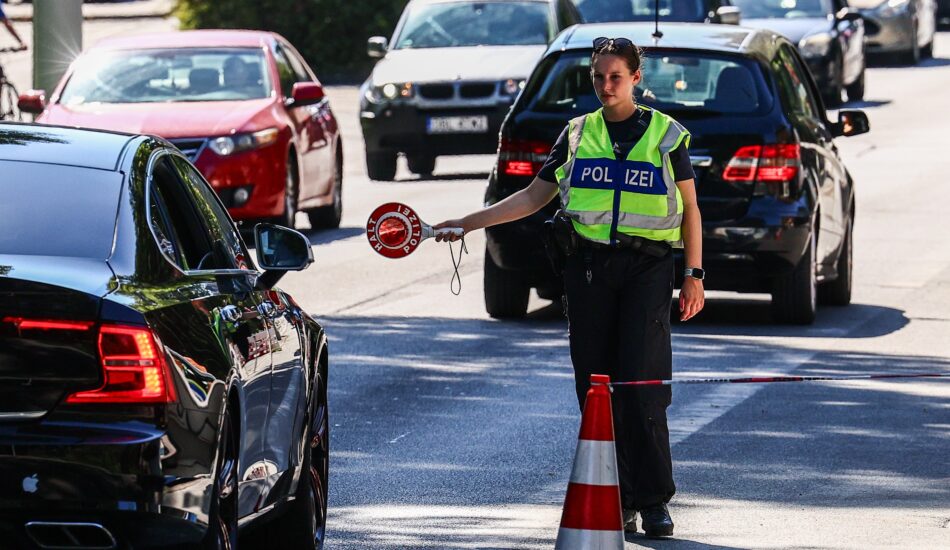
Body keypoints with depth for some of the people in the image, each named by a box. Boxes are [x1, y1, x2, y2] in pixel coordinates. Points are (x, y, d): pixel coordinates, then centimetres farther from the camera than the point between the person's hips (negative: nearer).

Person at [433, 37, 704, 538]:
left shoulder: (666, 135, 6)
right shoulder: (577, 135, 13)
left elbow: (689, 209, 9)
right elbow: (532, 197, 16)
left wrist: (694, 275, 2)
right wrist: (466, 223, 10)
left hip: (647, 268, -3)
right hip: (589, 266, 3)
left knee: (641, 386, -12)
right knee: (595, 386, -1)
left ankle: (654, 501, -6)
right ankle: (616, 503, 4)